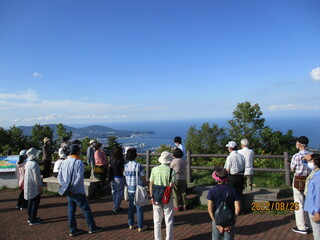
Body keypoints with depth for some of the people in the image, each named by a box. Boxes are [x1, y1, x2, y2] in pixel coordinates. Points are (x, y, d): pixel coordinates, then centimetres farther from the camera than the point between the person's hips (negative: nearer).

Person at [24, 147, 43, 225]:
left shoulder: (28, 163, 8)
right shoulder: (34, 164, -22)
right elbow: (36, 177, -22)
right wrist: (40, 186, -15)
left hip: (28, 186, 10)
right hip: (34, 187, -10)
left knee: (30, 202, 18)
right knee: (35, 203, -1)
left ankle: (30, 218, 28)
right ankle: (33, 220, 4)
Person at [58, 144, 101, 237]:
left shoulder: (64, 162, 7)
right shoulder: (79, 162, -15)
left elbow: (59, 176, 6)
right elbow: (79, 177, -24)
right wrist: (73, 188, -19)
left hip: (68, 192, 7)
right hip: (77, 192, -7)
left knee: (71, 210, 14)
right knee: (86, 209, 5)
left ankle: (73, 230, 21)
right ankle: (92, 227, 15)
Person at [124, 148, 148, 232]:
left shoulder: (126, 166, 0)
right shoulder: (139, 166, -17)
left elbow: (125, 177, 8)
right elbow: (144, 179, -12)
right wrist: (144, 184, 7)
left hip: (130, 189, 6)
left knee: (131, 207, 17)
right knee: (139, 207, 5)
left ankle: (131, 224, 27)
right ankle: (140, 226, 14)